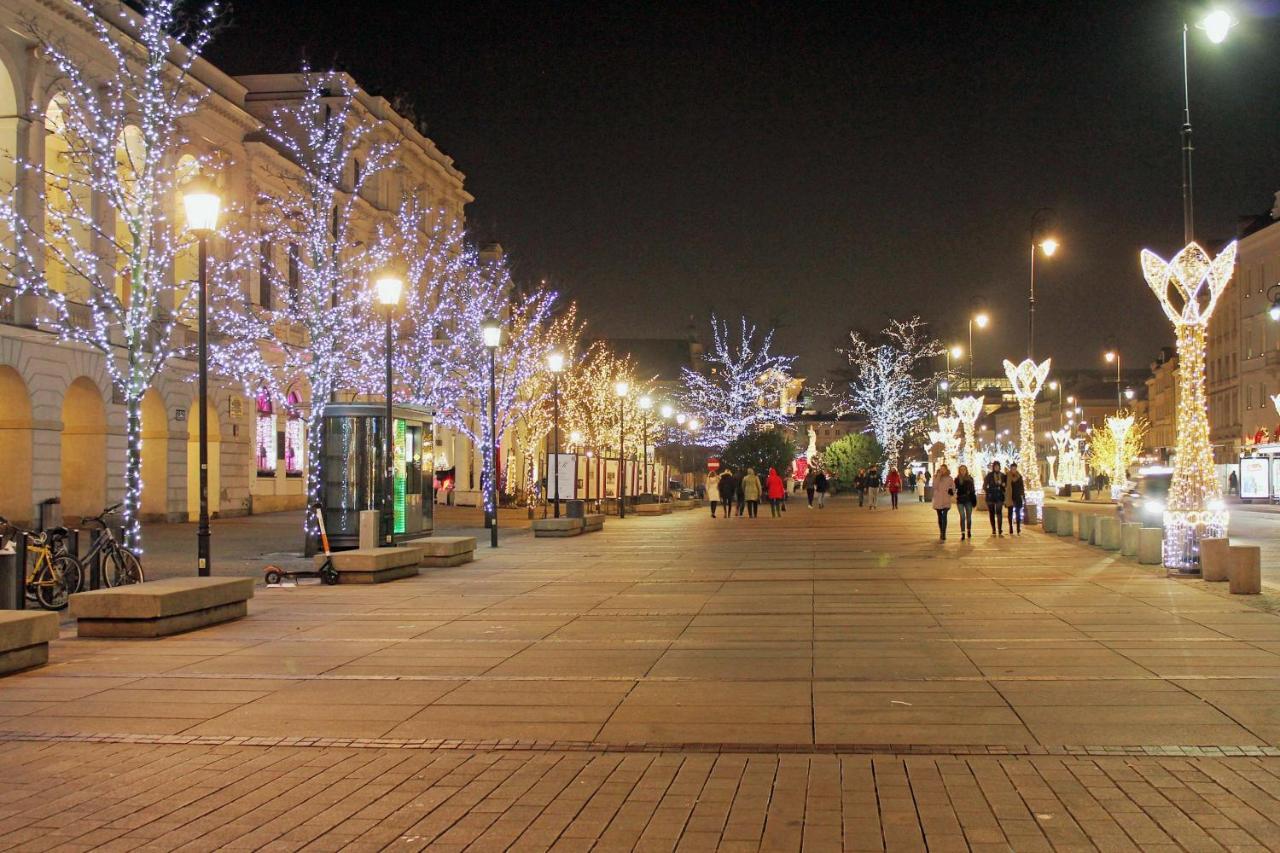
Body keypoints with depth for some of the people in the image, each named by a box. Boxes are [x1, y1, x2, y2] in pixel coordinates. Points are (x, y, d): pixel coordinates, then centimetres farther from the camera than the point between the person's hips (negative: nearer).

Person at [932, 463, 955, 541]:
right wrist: (939, 476, -15)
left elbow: (953, 488, 6)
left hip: (946, 500, -2)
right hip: (938, 500, 2)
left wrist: (952, 492, -16)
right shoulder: (936, 478, 2)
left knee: (944, 517, -17)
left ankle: (943, 536, -21)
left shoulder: (949, 478, 3)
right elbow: (935, 486, -13)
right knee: (940, 517, 13)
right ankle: (941, 534, 27)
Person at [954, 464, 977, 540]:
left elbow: (973, 490, 6)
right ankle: (963, 533, -2)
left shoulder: (970, 479, 5)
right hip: (960, 500, -1)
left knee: (969, 517, 7)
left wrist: (974, 500, 3)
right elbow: (954, 488, -2)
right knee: (962, 517, -5)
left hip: (968, 500, 1)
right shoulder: (957, 479, 3)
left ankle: (969, 531, 26)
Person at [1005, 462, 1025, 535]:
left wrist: (1024, 498, 7)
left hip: (1018, 497, 2)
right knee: (1010, 513, 5)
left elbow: (1022, 487, 8)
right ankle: (1011, 530, 9)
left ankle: (1019, 530, 5)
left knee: (1018, 513, 2)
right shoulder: (1006, 476, -3)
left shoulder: (1019, 476, 4)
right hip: (1010, 497, -2)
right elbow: (1004, 486, -2)